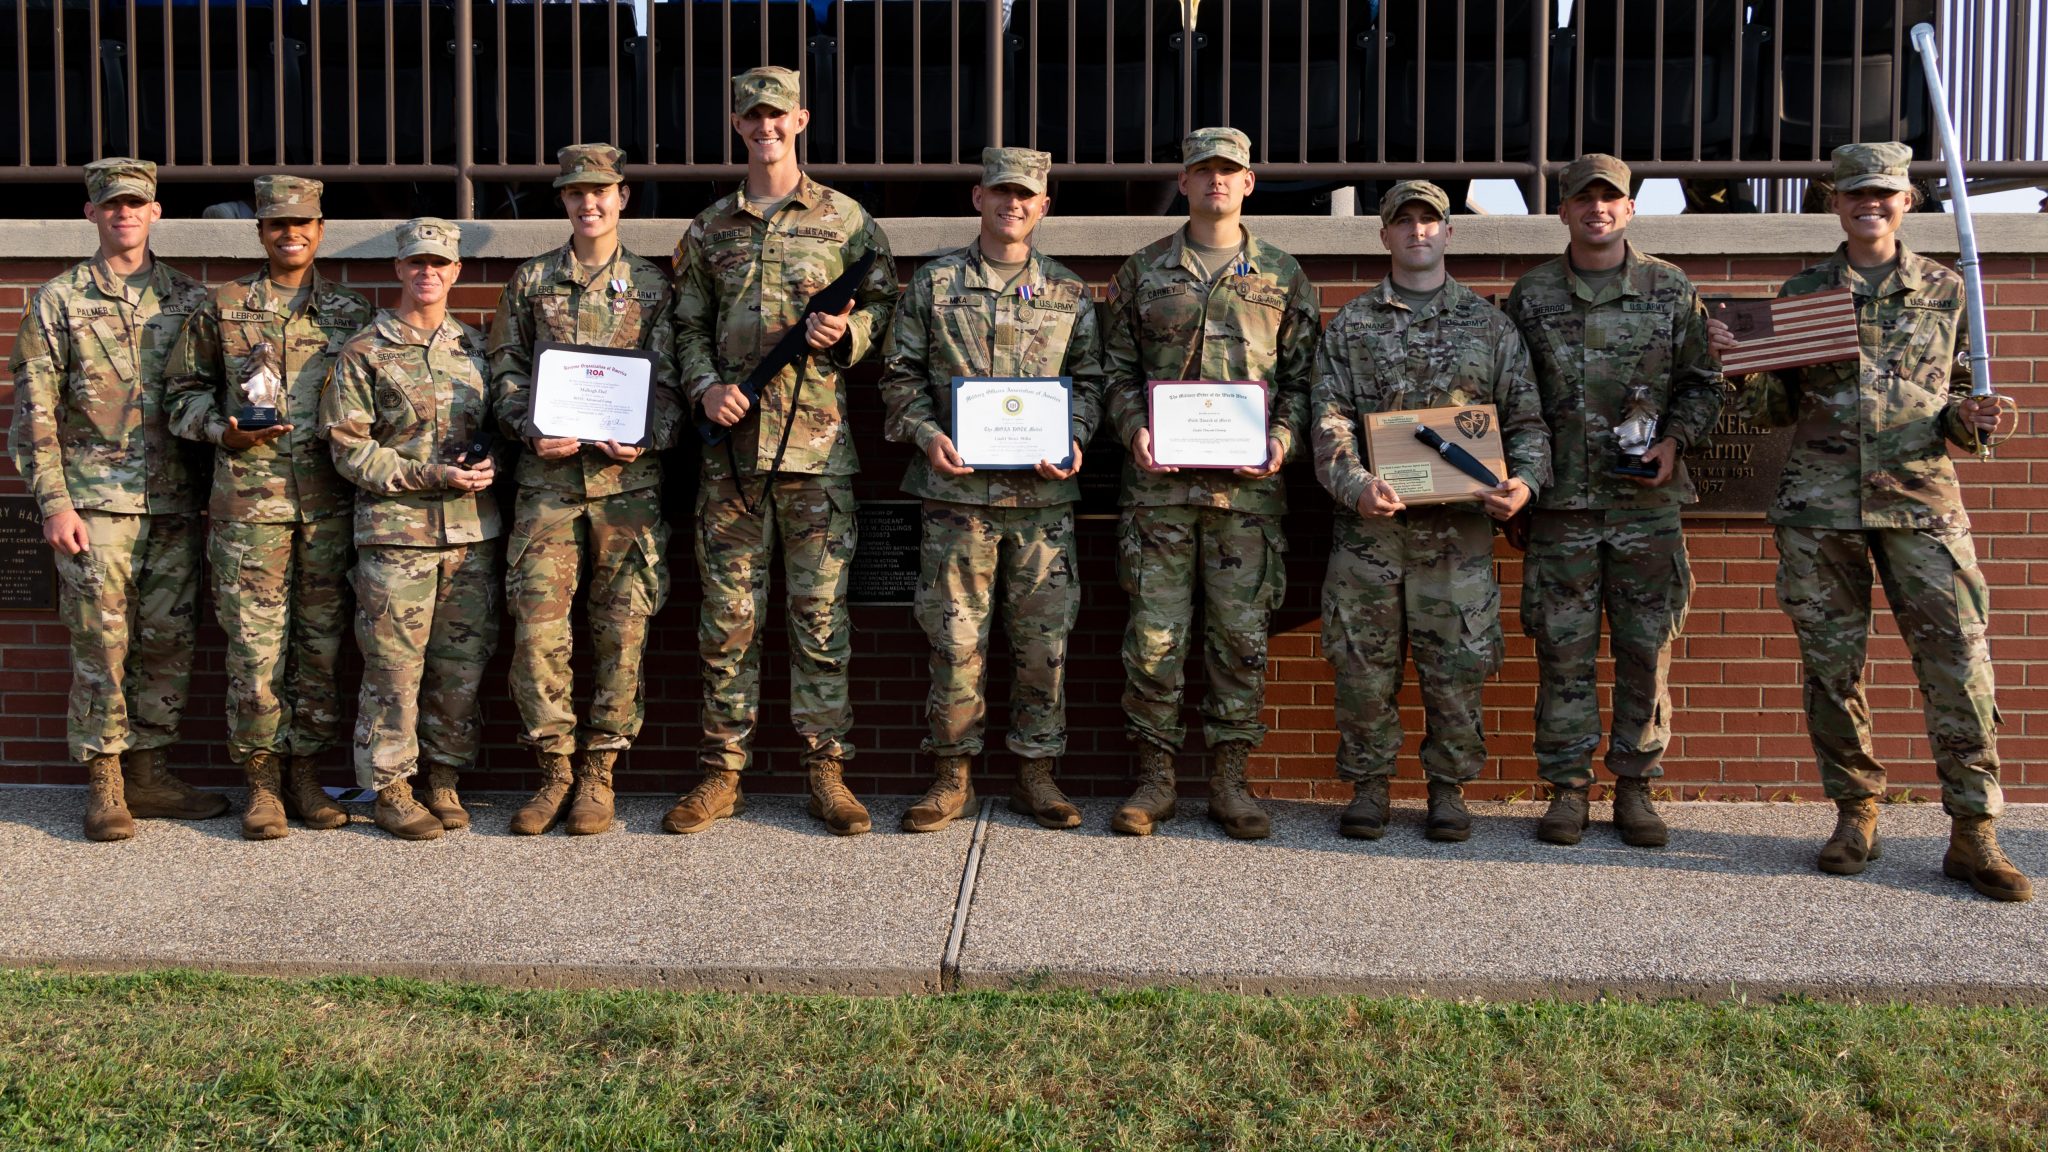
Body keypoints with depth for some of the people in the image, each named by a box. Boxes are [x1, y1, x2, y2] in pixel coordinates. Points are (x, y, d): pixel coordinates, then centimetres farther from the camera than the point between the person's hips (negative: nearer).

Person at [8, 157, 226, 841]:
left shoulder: (189, 300, 12)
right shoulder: (58, 302, 4)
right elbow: (34, 414, 0)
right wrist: (53, 503, -8)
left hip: (175, 503, 3)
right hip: (97, 502, -3)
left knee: (169, 643, 5)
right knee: (101, 644, -3)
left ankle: (149, 775, 16)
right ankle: (105, 786, 6)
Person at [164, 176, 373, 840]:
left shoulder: (350, 313, 10)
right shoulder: (221, 310, 7)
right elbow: (183, 391, 12)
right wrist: (223, 430, -6)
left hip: (328, 504, 1)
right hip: (248, 500, -1)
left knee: (321, 642, 5)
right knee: (254, 645, -1)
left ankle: (306, 773, 17)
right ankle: (262, 780, 10)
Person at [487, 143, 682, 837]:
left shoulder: (652, 286, 10)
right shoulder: (530, 282, 13)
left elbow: (668, 381, 6)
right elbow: (506, 371, 10)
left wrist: (646, 439, -13)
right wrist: (531, 430, -8)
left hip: (628, 479, -1)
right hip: (547, 478, 1)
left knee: (621, 630, 0)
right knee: (537, 625, -5)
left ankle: (598, 773, 11)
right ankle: (555, 771, 8)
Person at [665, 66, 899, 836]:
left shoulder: (844, 218, 8)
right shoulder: (710, 228, 14)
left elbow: (886, 304, 9)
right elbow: (689, 325, 15)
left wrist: (848, 332, -12)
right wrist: (705, 385, -4)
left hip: (818, 441, -2)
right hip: (733, 442, 2)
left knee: (821, 612, 1)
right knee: (728, 614, 4)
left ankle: (826, 770, 9)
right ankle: (723, 771, 13)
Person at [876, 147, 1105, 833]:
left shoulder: (1069, 294, 12)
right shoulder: (935, 284, 8)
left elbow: (1089, 379, 14)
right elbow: (900, 373, 8)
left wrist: (1074, 440, -4)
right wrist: (926, 434, -7)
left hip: (1044, 493, 1)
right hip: (957, 487, -1)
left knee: (1042, 639, 3)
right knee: (955, 637, 0)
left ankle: (1036, 775, 15)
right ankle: (953, 776, 12)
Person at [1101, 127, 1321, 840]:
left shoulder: (1282, 276, 11)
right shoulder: (1143, 272, 11)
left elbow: (1303, 373, 11)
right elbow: (1117, 366, 11)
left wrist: (1285, 437, -6)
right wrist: (1133, 428, -6)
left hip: (1248, 484, 0)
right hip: (1160, 480, 0)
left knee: (1241, 633, 2)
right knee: (1154, 633, 0)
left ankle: (1229, 778, 13)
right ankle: (1154, 777, 10)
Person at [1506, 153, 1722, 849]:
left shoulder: (1671, 291, 7)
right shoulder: (1531, 297, 7)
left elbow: (1703, 384, 11)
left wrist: (1674, 440, -6)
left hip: (1647, 500, 0)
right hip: (1562, 502, 0)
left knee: (1646, 648, 4)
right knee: (1563, 650, 2)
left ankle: (1635, 786, 15)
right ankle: (1567, 786, 12)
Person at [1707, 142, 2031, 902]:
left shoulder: (1945, 292, 10)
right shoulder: (1800, 294, 10)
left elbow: (1959, 392, 16)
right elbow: (1774, 410, 12)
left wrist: (1967, 421, -7)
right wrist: (1743, 368, -8)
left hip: (1921, 499, 0)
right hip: (1818, 506, 1)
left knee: (1958, 664, -5)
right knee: (1831, 667, 4)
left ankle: (1973, 835, 3)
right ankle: (1855, 815, 19)